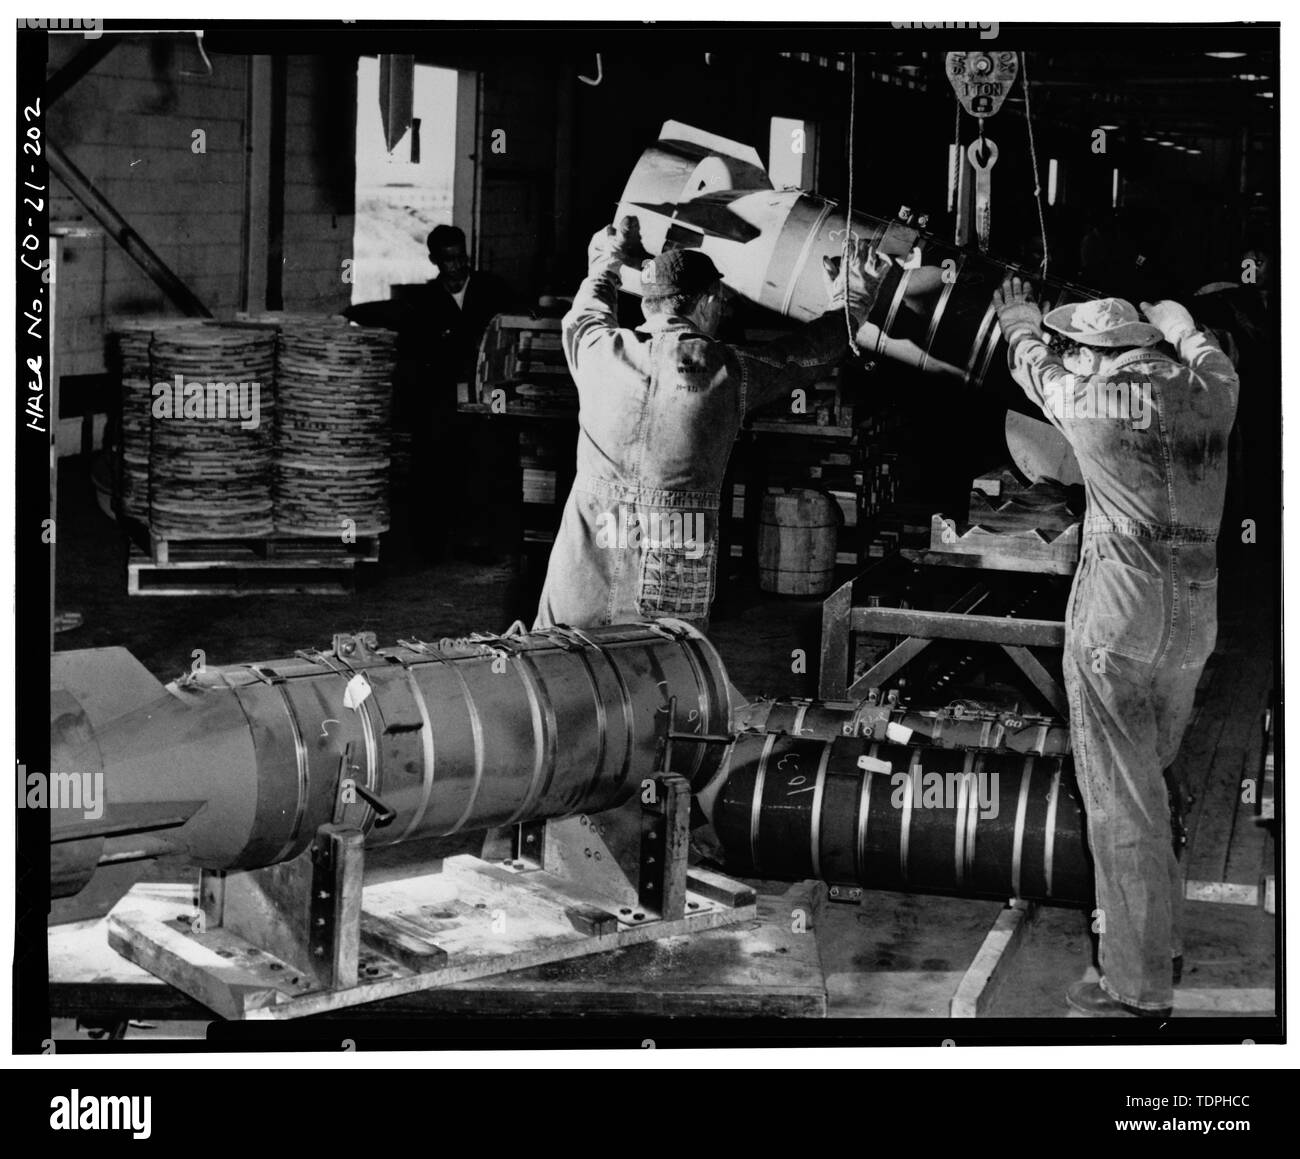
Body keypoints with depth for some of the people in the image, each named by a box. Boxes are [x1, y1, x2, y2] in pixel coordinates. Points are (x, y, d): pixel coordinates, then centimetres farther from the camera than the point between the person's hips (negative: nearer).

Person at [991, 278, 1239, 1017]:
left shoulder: (1089, 398, -3)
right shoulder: (1209, 394, 7)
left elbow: (1034, 365, 19)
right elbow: (1213, 359, 32)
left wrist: (1020, 318, 40)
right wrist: (1176, 320, 51)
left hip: (1118, 598, -6)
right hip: (1196, 607, 6)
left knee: (1120, 794, -3)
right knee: (1150, 776, 22)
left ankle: (1141, 989, 0)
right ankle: (1158, 931, 32)